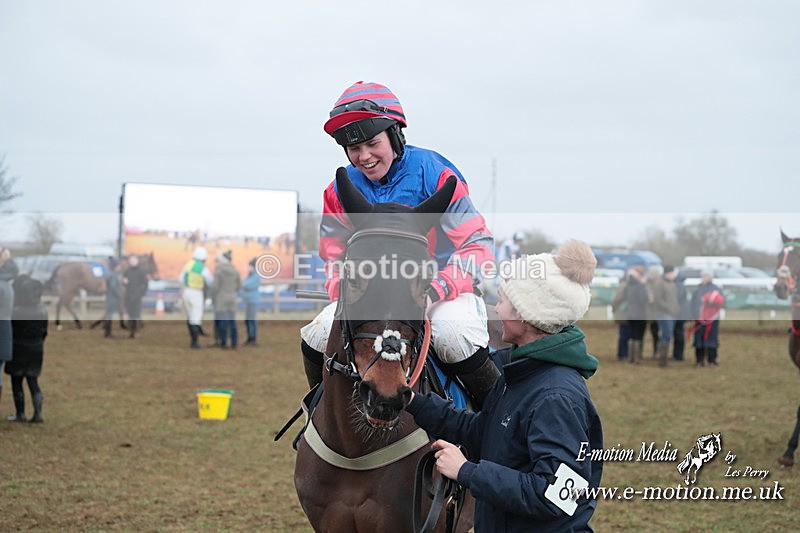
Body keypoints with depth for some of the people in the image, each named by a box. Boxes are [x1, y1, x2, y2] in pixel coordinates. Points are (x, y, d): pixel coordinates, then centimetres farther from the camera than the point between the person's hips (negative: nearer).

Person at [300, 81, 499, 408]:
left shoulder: (433, 173, -14)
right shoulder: (342, 190, -1)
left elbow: (478, 246, -17)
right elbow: (336, 258, 8)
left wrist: (436, 291, -32)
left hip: (443, 292, -4)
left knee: (455, 336, -36)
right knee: (317, 337, -18)